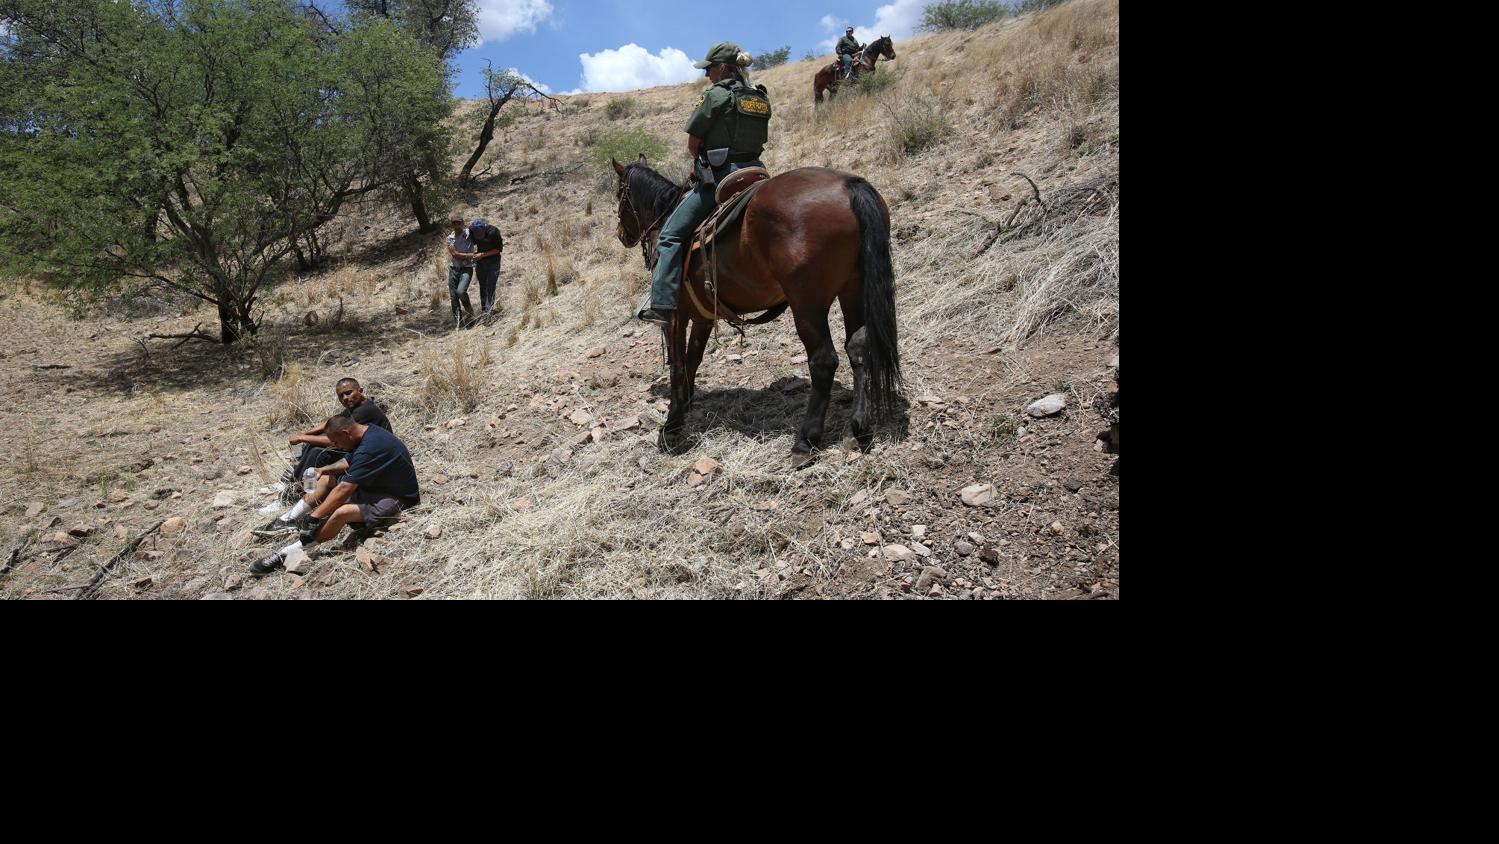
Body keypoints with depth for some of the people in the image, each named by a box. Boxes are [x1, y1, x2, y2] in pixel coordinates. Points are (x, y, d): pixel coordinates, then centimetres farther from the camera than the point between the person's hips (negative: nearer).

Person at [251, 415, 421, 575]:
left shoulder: (369, 449, -28)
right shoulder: (369, 431, 2)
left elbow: (343, 491, -28)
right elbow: (349, 462, 17)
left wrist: (313, 518, -23)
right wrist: (325, 469, 3)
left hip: (398, 497, -11)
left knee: (342, 512, -31)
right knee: (327, 477, 12)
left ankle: (285, 554, -24)